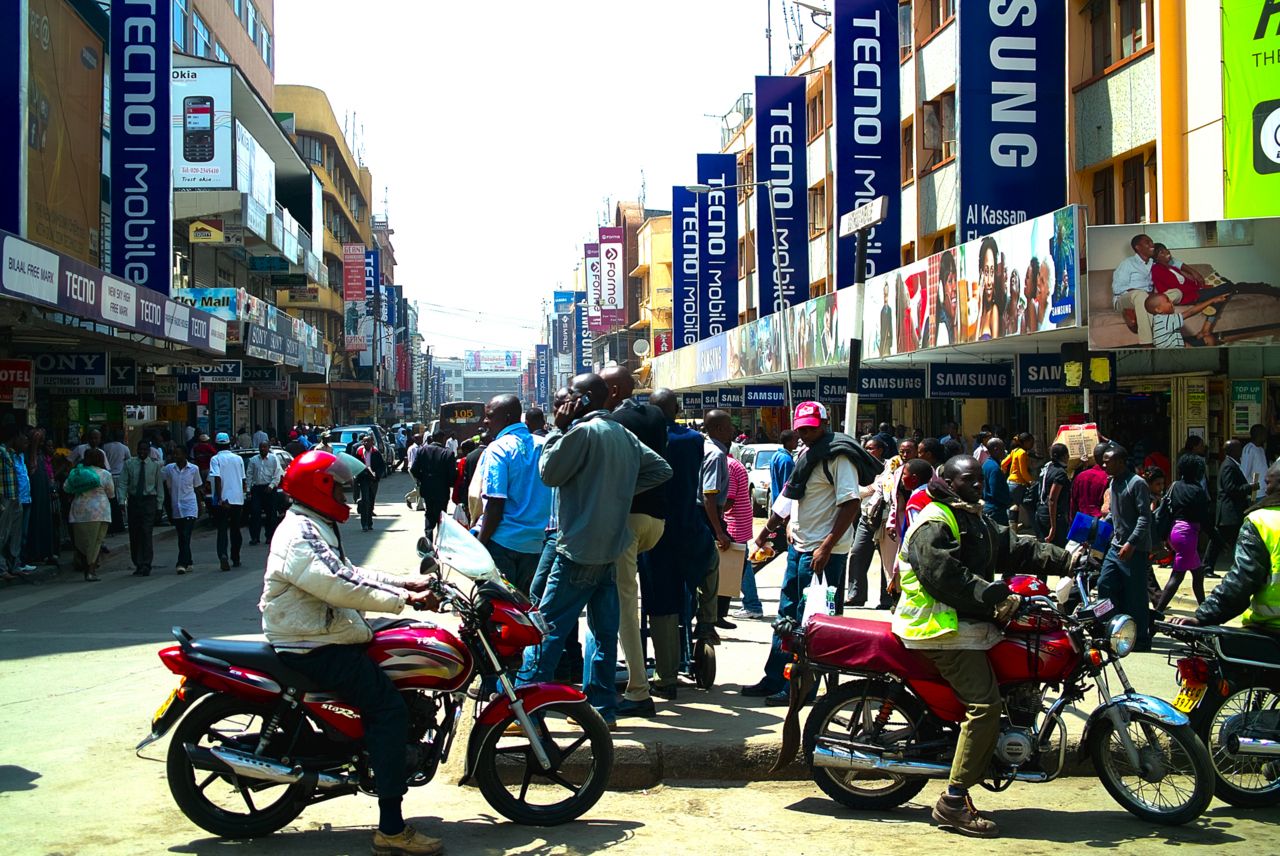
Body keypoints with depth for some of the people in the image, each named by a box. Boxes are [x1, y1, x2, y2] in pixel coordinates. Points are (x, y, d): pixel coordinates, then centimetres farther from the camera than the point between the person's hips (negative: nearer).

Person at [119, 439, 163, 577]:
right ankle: (138, 565, 16)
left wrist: (159, 505, 2)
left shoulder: (155, 465, 3)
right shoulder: (129, 464, 5)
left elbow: (159, 486, 6)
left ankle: (146, 567, -7)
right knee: (134, 534, 6)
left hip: (149, 501, -2)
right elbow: (122, 484, 2)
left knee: (147, 533, -9)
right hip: (133, 501, 2)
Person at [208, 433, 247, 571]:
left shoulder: (215, 459, -5)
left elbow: (217, 478, -17)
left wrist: (220, 498, -20)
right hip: (238, 499, 3)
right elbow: (243, 480, 11)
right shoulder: (238, 459, 7)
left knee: (222, 530, -2)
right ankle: (235, 559, 19)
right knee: (235, 529, 14)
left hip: (223, 501, -3)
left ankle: (223, 555, -24)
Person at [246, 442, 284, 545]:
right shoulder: (253, 460, 11)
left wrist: (271, 486, -12)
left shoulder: (274, 459, 4)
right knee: (255, 513, -5)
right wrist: (249, 488, 3)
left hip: (269, 489, -2)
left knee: (270, 513, 3)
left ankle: (270, 537, 12)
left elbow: (277, 475, -1)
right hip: (256, 488, 2)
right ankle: (254, 537, -2)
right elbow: (249, 475, 11)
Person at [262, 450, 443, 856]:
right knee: (389, 707, -19)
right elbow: (340, 587, -30)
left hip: (324, 639, 11)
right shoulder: (301, 536, -19)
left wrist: (406, 583, 8)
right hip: (313, 650, -11)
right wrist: (404, 599, -26)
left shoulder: (315, 529, 17)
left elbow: (350, 573, 18)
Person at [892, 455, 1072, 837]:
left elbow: (1015, 548, 13)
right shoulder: (934, 524, -11)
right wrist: (997, 598, -25)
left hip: (968, 623, 11)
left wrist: (1066, 559, 1)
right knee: (985, 704, -20)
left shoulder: (977, 522, 23)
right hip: (946, 630, -11)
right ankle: (953, 802, -17)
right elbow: (948, 578, -22)